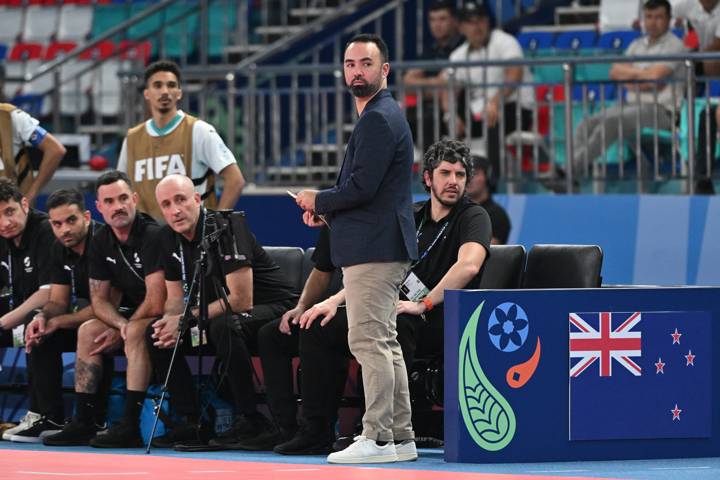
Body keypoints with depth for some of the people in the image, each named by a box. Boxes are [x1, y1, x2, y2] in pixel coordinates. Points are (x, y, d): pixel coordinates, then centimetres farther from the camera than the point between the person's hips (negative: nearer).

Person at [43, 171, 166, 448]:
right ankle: (83, 423, -7)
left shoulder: (153, 236, -23)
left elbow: (156, 302, -25)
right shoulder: (101, 242, 2)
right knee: (87, 331, -6)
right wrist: (121, 325, -17)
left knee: (137, 332, -33)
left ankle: (130, 427, -35)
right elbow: (99, 300, 4)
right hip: (133, 315, 8)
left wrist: (123, 330, -12)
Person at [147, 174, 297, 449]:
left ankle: (251, 421, -26)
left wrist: (188, 319, -24)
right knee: (155, 333, -5)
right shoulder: (169, 238, 1)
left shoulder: (225, 228, -23)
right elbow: (176, 299, 8)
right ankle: (191, 424, -3)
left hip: (271, 307, -8)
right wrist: (170, 323, -16)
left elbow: (241, 300, -26)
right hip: (220, 311, 8)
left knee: (224, 326, -38)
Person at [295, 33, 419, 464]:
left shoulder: (378, 120, -14)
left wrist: (318, 200, -5)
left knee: (369, 342, -11)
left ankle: (378, 439, -12)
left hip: (373, 249, -11)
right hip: (382, 247, 11)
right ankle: (400, 437, 15)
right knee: (385, 343, 12)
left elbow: (362, 187, -22)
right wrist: (326, 210, 13)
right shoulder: (383, 115, 20)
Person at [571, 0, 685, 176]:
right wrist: (641, 73, -5)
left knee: (611, 122, -30)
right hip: (633, 103, 8)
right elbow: (615, 72, 11)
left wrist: (630, 73, 1)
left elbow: (654, 77, -16)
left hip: (660, 109, -8)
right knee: (588, 124, -15)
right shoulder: (637, 45, 20)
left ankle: (573, 167, -31)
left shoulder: (674, 45, -4)